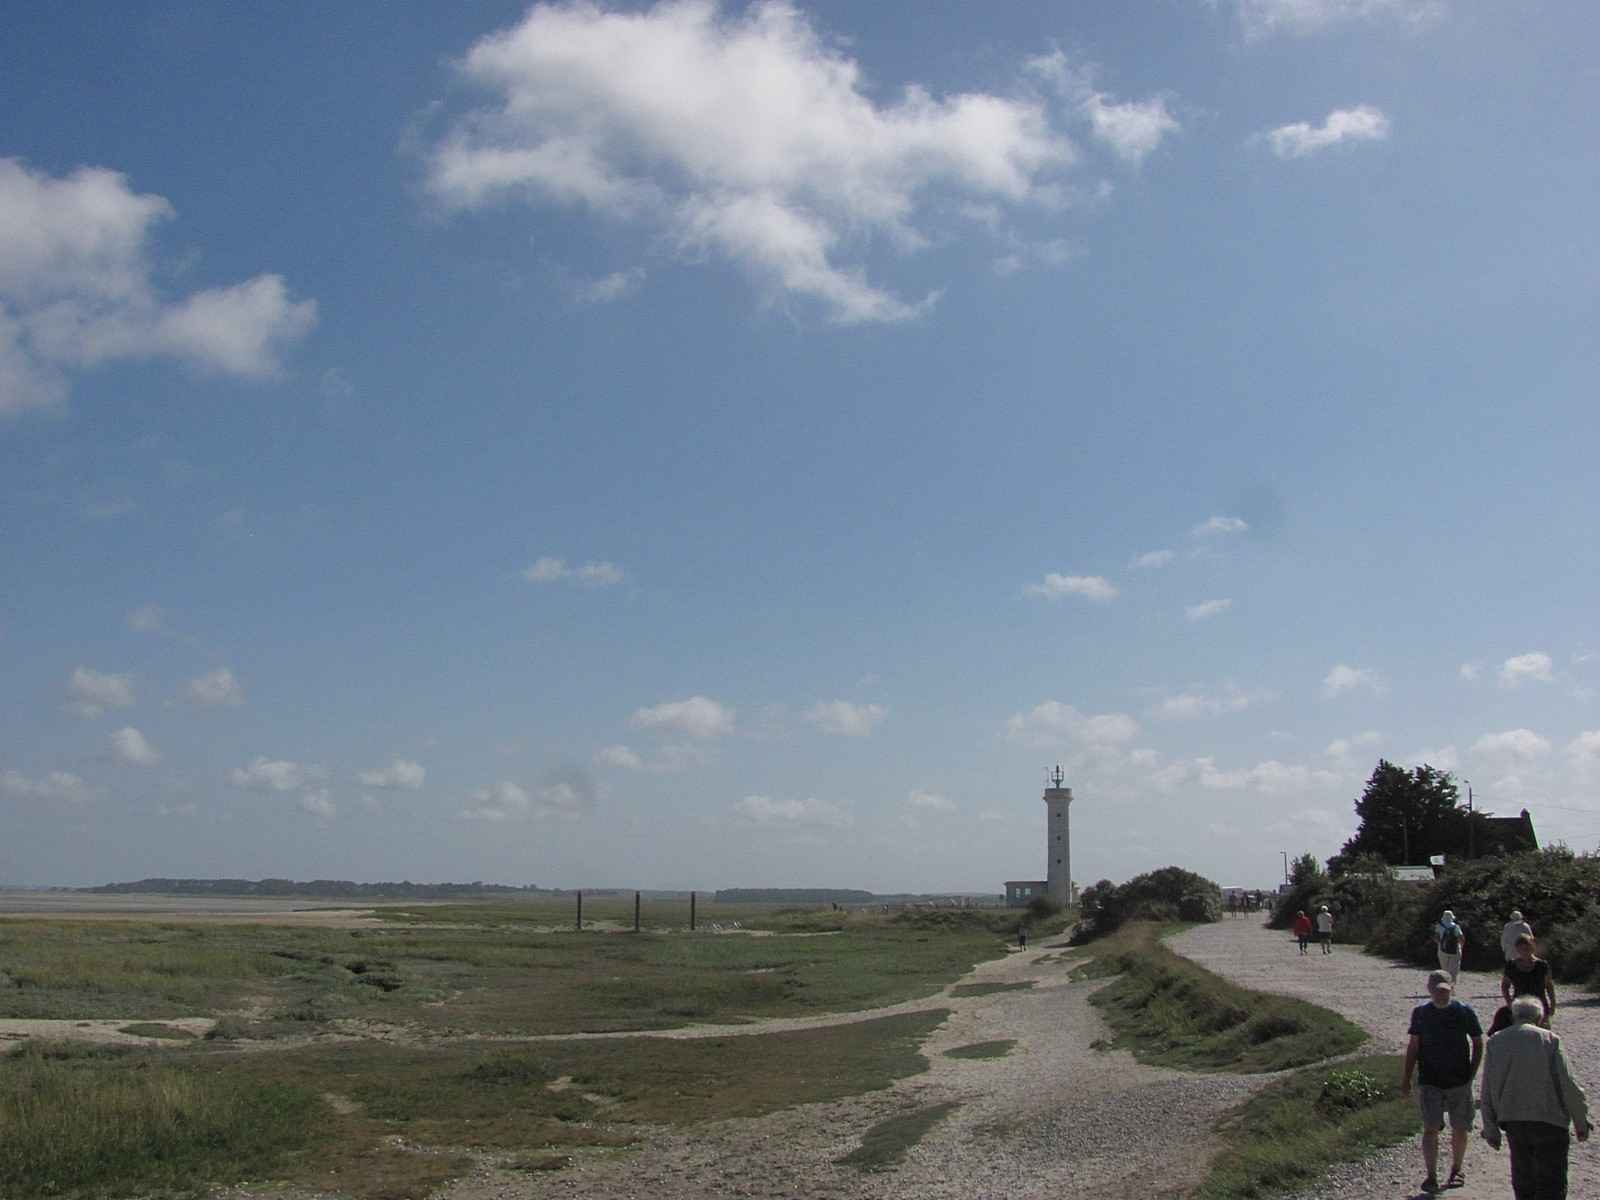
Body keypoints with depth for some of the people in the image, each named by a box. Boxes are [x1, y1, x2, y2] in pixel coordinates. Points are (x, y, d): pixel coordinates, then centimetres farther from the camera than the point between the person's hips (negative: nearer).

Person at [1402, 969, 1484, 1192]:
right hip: (1430, 1081, 0)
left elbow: (1478, 1043, 6)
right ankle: (1431, 1176, -4)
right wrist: (1406, 1079, 5)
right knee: (1430, 1128, -9)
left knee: (1460, 1129, 9)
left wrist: (1471, 1074, -1)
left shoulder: (1465, 1012, -4)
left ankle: (1456, 1171, 29)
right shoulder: (1420, 1013, -1)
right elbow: (1413, 1047, 6)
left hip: (1459, 1081, 0)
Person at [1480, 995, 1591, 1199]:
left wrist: (1490, 1128, 12)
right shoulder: (1549, 1040, -6)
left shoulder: (1495, 1042, 5)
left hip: (1512, 1122, 4)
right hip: (1548, 1121, -4)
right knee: (1551, 1184, -1)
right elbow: (1567, 1085, -8)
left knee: (1523, 1183, 18)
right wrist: (1581, 1122, 4)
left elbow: (1487, 1092, 6)